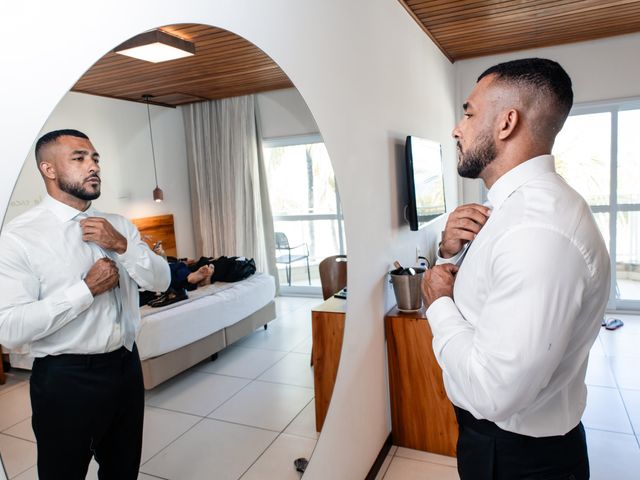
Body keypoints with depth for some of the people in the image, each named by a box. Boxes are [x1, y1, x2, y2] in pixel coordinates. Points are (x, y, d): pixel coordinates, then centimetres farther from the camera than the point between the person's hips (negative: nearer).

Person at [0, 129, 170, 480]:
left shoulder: (118, 225, 3)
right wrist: (87, 289, -22)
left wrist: (122, 246, -16)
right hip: (66, 380, -5)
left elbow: (160, 281, -2)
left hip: (126, 367, 5)